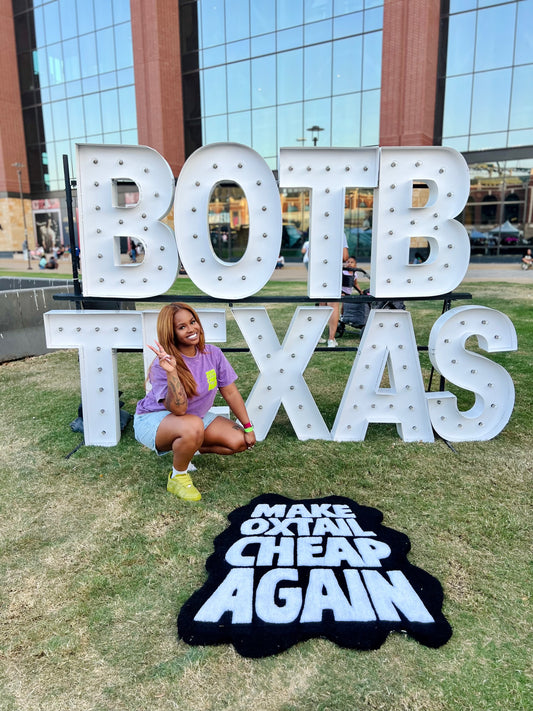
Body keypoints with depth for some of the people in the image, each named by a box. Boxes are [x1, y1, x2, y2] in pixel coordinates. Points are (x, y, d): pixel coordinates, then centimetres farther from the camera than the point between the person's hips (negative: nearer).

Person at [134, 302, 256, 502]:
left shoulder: (213, 354, -11)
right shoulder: (163, 364, -26)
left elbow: (230, 392, -2)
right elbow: (178, 410, -33)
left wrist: (248, 427, 0)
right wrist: (171, 372, -44)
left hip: (197, 416, 6)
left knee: (240, 441, -11)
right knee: (193, 426, -39)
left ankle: (191, 449, 13)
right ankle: (178, 477, -11)